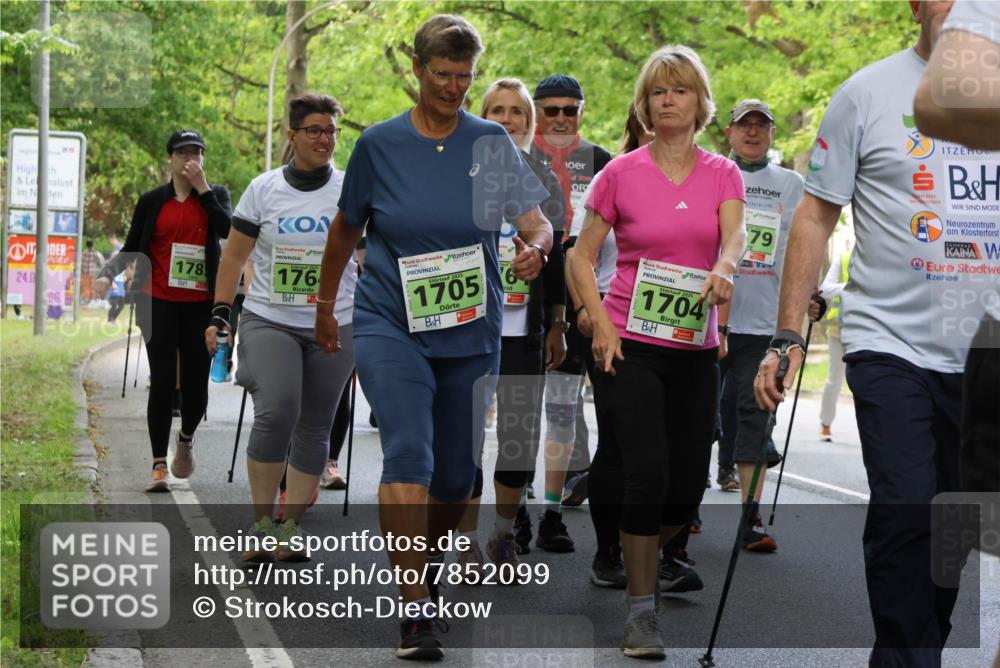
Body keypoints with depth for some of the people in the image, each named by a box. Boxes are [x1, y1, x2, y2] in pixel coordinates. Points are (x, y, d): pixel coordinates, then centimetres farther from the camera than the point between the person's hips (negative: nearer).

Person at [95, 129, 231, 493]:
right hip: (159, 302, 0)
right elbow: (131, 248, 8)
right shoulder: (152, 201, 7)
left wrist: (202, 188, -11)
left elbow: (227, 229, -12)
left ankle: (186, 438, 32)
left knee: (196, 381, 0)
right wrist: (107, 274, -10)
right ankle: (159, 466, 1)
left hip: (201, 304, 1)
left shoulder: (216, 194, 8)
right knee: (162, 381, -4)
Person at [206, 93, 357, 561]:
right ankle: (261, 521, -7)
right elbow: (234, 256, 8)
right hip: (269, 321, -1)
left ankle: (291, 527, 16)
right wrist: (220, 315, 2)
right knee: (275, 414, -20)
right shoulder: (263, 189, 3)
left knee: (313, 428, 6)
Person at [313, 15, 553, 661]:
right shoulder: (380, 144, 1)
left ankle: (430, 569, 37)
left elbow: (536, 221, -3)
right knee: (408, 453, -20)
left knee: (456, 473, 9)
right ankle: (415, 609, -21)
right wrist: (325, 306, 20)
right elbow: (346, 229, 14)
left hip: (471, 332, 2)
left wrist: (535, 248, -26)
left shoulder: (493, 143, 3)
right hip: (391, 324, -2)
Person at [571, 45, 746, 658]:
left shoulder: (723, 174, 5)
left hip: (695, 350, 3)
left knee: (687, 492, 5)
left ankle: (633, 558, 36)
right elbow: (582, 255, 3)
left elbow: (735, 235, -13)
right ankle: (642, 610, -1)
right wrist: (600, 321, -10)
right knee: (649, 476, -14)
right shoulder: (621, 174, -1)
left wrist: (724, 268, -36)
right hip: (631, 346, -3)